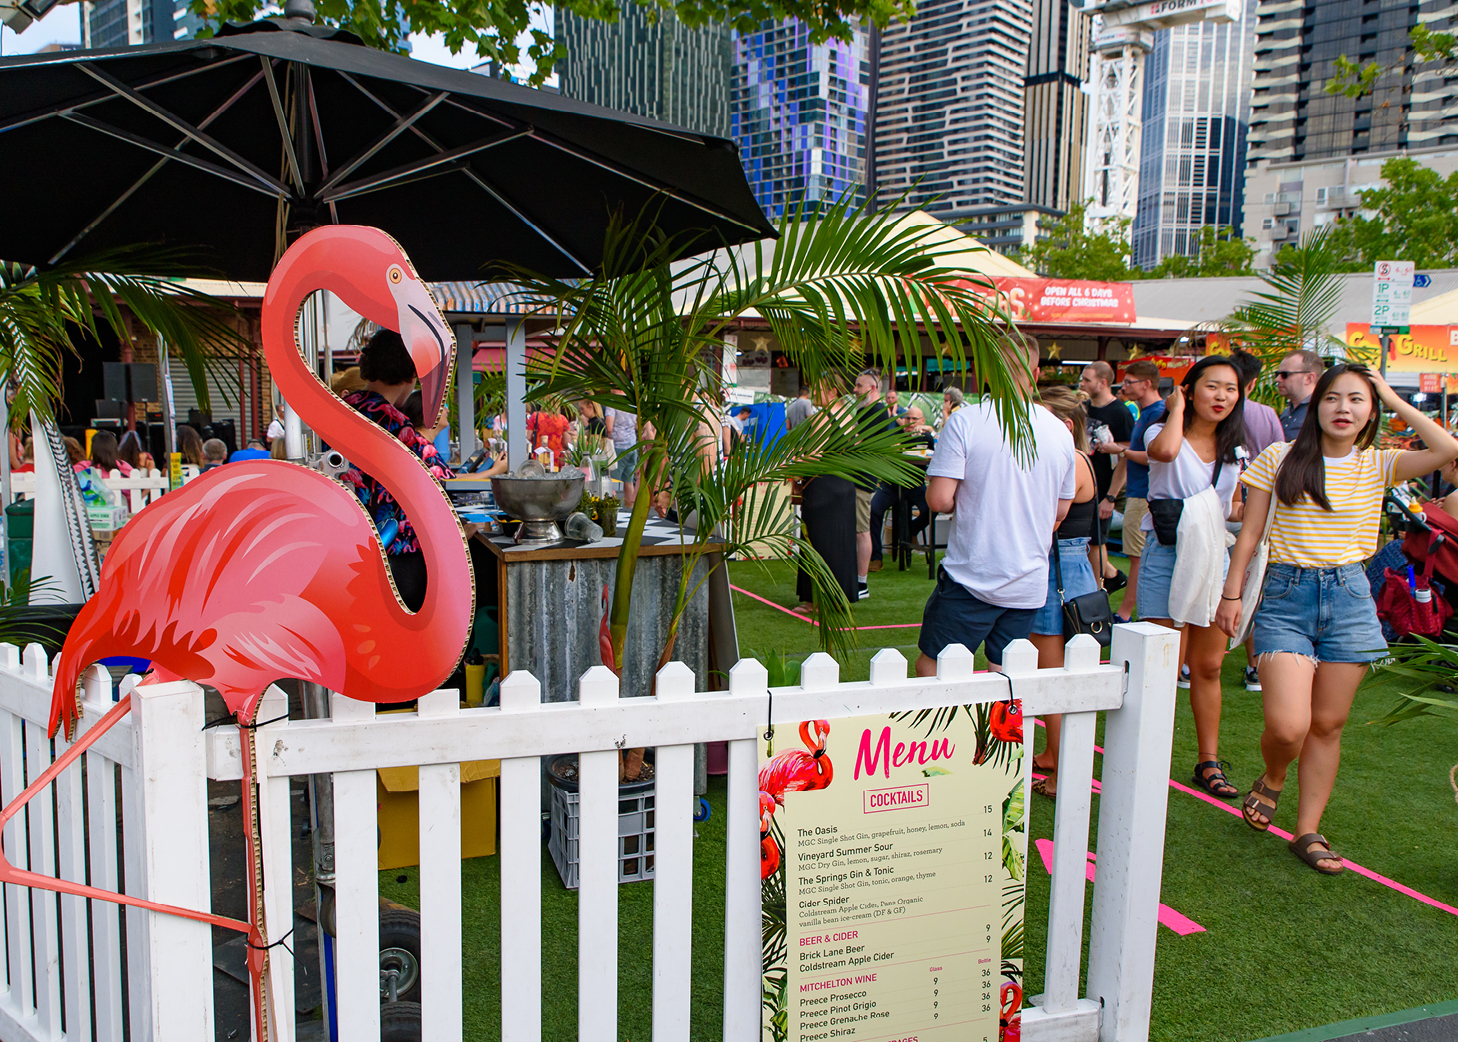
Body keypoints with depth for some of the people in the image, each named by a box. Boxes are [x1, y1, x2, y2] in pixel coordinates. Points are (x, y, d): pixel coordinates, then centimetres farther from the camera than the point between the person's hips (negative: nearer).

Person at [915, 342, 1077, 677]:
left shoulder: (965, 420, -11)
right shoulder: (1060, 431, 5)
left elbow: (939, 499, -15)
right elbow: (1060, 511, 14)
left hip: (972, 577, -4)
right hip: (1030, 583, 5)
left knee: (930, 666, 6)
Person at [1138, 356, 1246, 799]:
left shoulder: (1232, 450, 13)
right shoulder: (1165, 432, -4)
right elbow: (1165, 450, -31)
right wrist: (1177, 407, -14)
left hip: (1214, 558, 6)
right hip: (1167, 556, -5)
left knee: (1208, 666, 11)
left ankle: (1209, 762, 22)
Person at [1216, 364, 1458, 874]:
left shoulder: (1377, 465, 5)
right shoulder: (1280, 458, 2)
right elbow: (1250, 532, 4)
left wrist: (1394, 399, -2)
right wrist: (1232, 593, -1)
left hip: (1349, 597, 2)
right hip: (1286, 594, -2)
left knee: (1328, 724, 7)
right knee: (1288, 727, -13)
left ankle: (1308, 831, 22)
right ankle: (1272, 779, 22)